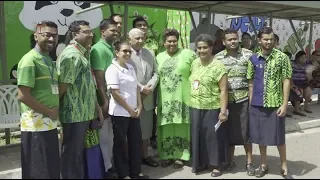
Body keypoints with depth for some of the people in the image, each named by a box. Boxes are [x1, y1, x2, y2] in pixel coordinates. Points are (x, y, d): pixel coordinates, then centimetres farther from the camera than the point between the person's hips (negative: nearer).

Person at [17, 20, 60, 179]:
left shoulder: (49, 61, 14)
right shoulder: (30, 60, -13)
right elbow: (23, 95, -20)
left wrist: (54, 112, 7)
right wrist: (49, 111, -12)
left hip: (50, 124, 9)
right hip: (36, 125, -9)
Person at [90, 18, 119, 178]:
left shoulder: (112, 48, 12)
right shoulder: (98, 49, -13)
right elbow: (99, 77, -18)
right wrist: (105, 101, -19)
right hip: (104, 98, -8)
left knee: (110, 134, 17)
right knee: (104, 134, 4)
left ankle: (110, 164, 30)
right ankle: (105, 168, 16)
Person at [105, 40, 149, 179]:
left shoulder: (131, 68, 11)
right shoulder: (113, 69, -13)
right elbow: (115, 93, -18)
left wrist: (139, 107, 2)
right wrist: (130, 110, -13)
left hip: (134, 112, 8)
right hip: (120, 113, -7)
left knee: (136, 141, 13)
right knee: (120, 143, 6)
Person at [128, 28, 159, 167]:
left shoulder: (149, 53, 12)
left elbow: (155, 73, 9)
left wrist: (150, 87, -8)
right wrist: (141, 88, -15)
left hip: (147, 98, 6)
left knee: (146, 130, 14)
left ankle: (145, 156, 28)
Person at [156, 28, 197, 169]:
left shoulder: (188, 54, -3)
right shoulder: (159, 57, 11)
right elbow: (156, 77, 14)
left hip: (183, 99, -3)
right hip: (165, 99, 4)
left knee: (181, 128, 5)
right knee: (167, 128, 9)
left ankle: (181, 156, 17)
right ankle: (167, 155, 21)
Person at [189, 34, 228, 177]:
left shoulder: (218, 66, -12)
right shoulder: (194, 63, 7)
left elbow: (223, 90, -14)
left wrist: (223, 110, -19)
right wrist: (191, 102, 14)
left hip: (212, 109, -6)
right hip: (195, 108, 6)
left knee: (213, 137, 5)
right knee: (198, 136, 14)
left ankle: (216, 165, 20)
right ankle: (201, 162, 30)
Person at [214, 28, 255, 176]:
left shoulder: (248, 54, 1)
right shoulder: (218, 57, 4)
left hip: (244, 98, -1)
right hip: (226, 99, 1)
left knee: (245, 131, 6)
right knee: (229, 131, 10)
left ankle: (249, 162, 18)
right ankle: (231, 160, 26)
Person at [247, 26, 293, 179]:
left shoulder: (282, 57, -4)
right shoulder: (253, 59, 4)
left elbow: (286, 81, -5)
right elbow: (251, 82, 9)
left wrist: (284, 104, -11)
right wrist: (251, 103, 5)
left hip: (275, 104, -3)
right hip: (257, 105, 3)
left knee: (278, 137, 7)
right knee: (260, 136, 11)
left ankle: (284, 167, 22)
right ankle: (263, 165, 28)